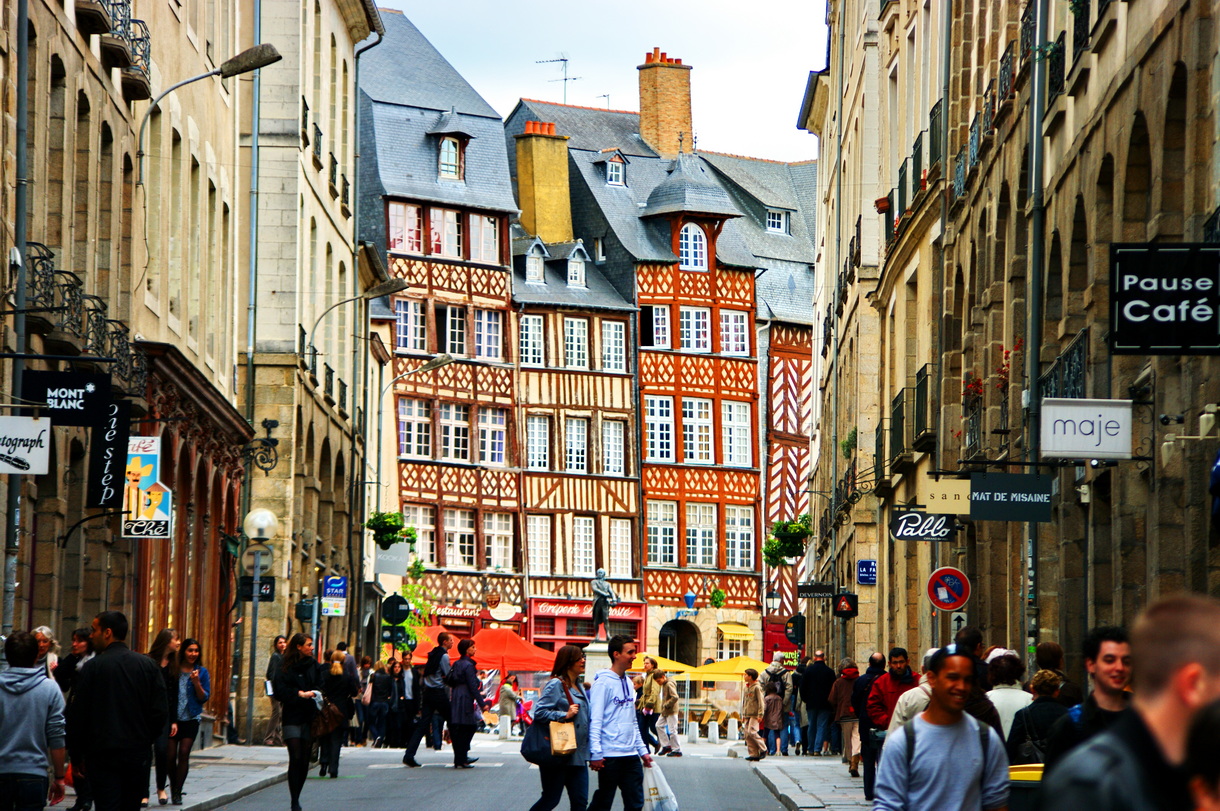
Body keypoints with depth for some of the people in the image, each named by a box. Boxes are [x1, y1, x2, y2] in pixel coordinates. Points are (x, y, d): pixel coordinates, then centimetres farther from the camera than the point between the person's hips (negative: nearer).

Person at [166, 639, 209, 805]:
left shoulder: (202, 672, 4)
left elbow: (204, 698, 3)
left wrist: (196, 682, -13)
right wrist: (171, 720, -2)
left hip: (191, 718, 0)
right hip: (172, 718, 0)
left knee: (184, 753, -12)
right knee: (170, 755, -3)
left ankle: (177, 791, -7)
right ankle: (173, 786, 20)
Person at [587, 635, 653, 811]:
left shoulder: (627, 683, 15)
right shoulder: (603, 682, -9)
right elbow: (595, 720, -14)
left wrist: (642, 750, 18)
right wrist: (595, 754, -20)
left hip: (631, 755, 8)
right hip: (610, 755, -8)